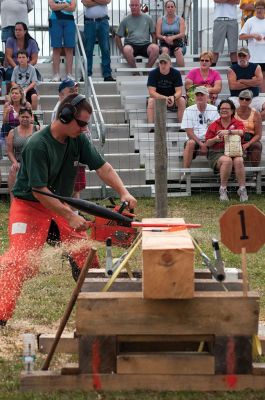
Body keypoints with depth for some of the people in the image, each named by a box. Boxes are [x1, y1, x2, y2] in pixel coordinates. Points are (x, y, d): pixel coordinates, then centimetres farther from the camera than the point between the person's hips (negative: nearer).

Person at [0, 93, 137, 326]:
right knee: (19, 258, -17)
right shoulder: (37, 145, -26)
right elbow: (39, 190, -27)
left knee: (84, 251, 5)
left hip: (60, 204, 7)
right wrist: (70, 217, -28)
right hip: (30, 205, -7)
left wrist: (123, 192, -22)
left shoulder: (78, 140, -6)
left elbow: (103, 167, -6)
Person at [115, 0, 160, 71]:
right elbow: (118, 37, 11)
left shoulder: (148, 18, 12)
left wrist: (153, 48, -1)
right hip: (131, 45, -1)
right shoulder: (125, 20, 10)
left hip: (145, 44, 1)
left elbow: (154, 35, 14)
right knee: (127, 49, -37)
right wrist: (122, 50, -1)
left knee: (155, 48, -32)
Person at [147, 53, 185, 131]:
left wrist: (173, 97, -41)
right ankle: (151, 128, -35)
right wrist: (164, 98, -38)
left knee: (182, 100, -27)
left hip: (172, 99, 1)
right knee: (151, 101, -32)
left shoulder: (176, 73, -12)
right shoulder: (153, 73, -14)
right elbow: (151, 92, -22)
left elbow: (179, 91, -17)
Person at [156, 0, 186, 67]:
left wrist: (172, 37, -23)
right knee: (165, 50, -35)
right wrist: (164, 38, -19)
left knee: (178, 51, -35)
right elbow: (158, 35, 3)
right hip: (164, 44, 1)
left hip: (177, 43, -1)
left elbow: (182, 34, -4)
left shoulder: (180, 19, 8)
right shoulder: (160, 20, 11)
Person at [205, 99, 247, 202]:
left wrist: (228, 131, -31)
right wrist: (215, 139, -11)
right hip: (217, 153, -1)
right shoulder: (214, 125, 13)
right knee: (227, 160, -34)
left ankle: (242, 189, -25)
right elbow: (207, 143, 10)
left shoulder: (237, 123, 11)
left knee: (239, 161, -33)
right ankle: (223, 189, -24)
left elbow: (241, 132, -14)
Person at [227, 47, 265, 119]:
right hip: (236, 98, -2)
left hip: (254, 98, 2)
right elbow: (232, 86, -12)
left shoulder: (256, 67, 10)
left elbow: (259, 82, -8)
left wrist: (242, 81, -6)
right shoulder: (232, 69, 5)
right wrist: (252, 82, -5)